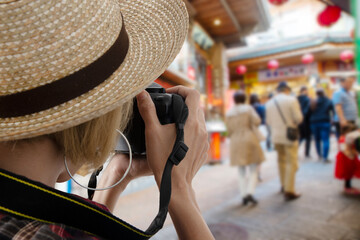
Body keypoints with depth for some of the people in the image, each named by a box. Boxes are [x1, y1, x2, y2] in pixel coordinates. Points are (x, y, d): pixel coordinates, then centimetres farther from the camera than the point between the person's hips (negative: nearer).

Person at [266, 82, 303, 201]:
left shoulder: (269, 103, 3)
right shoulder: (292, 99, -10)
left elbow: (268, 121, 5)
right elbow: (298, 118, -13)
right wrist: (294, 124, 8)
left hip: (276, 135, 5)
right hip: (289, 135, -5)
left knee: (281, 160, 19)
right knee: (291, 163, 0)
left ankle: (284, 185, 31)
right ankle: (289, 191, 1)